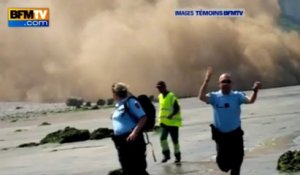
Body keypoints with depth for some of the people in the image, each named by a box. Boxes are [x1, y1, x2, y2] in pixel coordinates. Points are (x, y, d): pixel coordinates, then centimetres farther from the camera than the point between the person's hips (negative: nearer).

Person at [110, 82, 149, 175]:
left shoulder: (130, 102, -13)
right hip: (121, 141, 9)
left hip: (132, 139, -9)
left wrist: (134, 132, -26)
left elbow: (143, 118, -18)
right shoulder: (119, 105, 13)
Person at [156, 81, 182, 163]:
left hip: (173, 122, -6)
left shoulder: (172, 96, -15)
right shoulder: (160, 96, 9)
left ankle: (177, 156, 19)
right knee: (162, 138, -10)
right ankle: (166, 154, 5)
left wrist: (172, 115, -32)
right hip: (163, 122, 6)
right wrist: (160, 119, 19)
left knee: (175, 140, 4)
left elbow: (177, 108, -17)